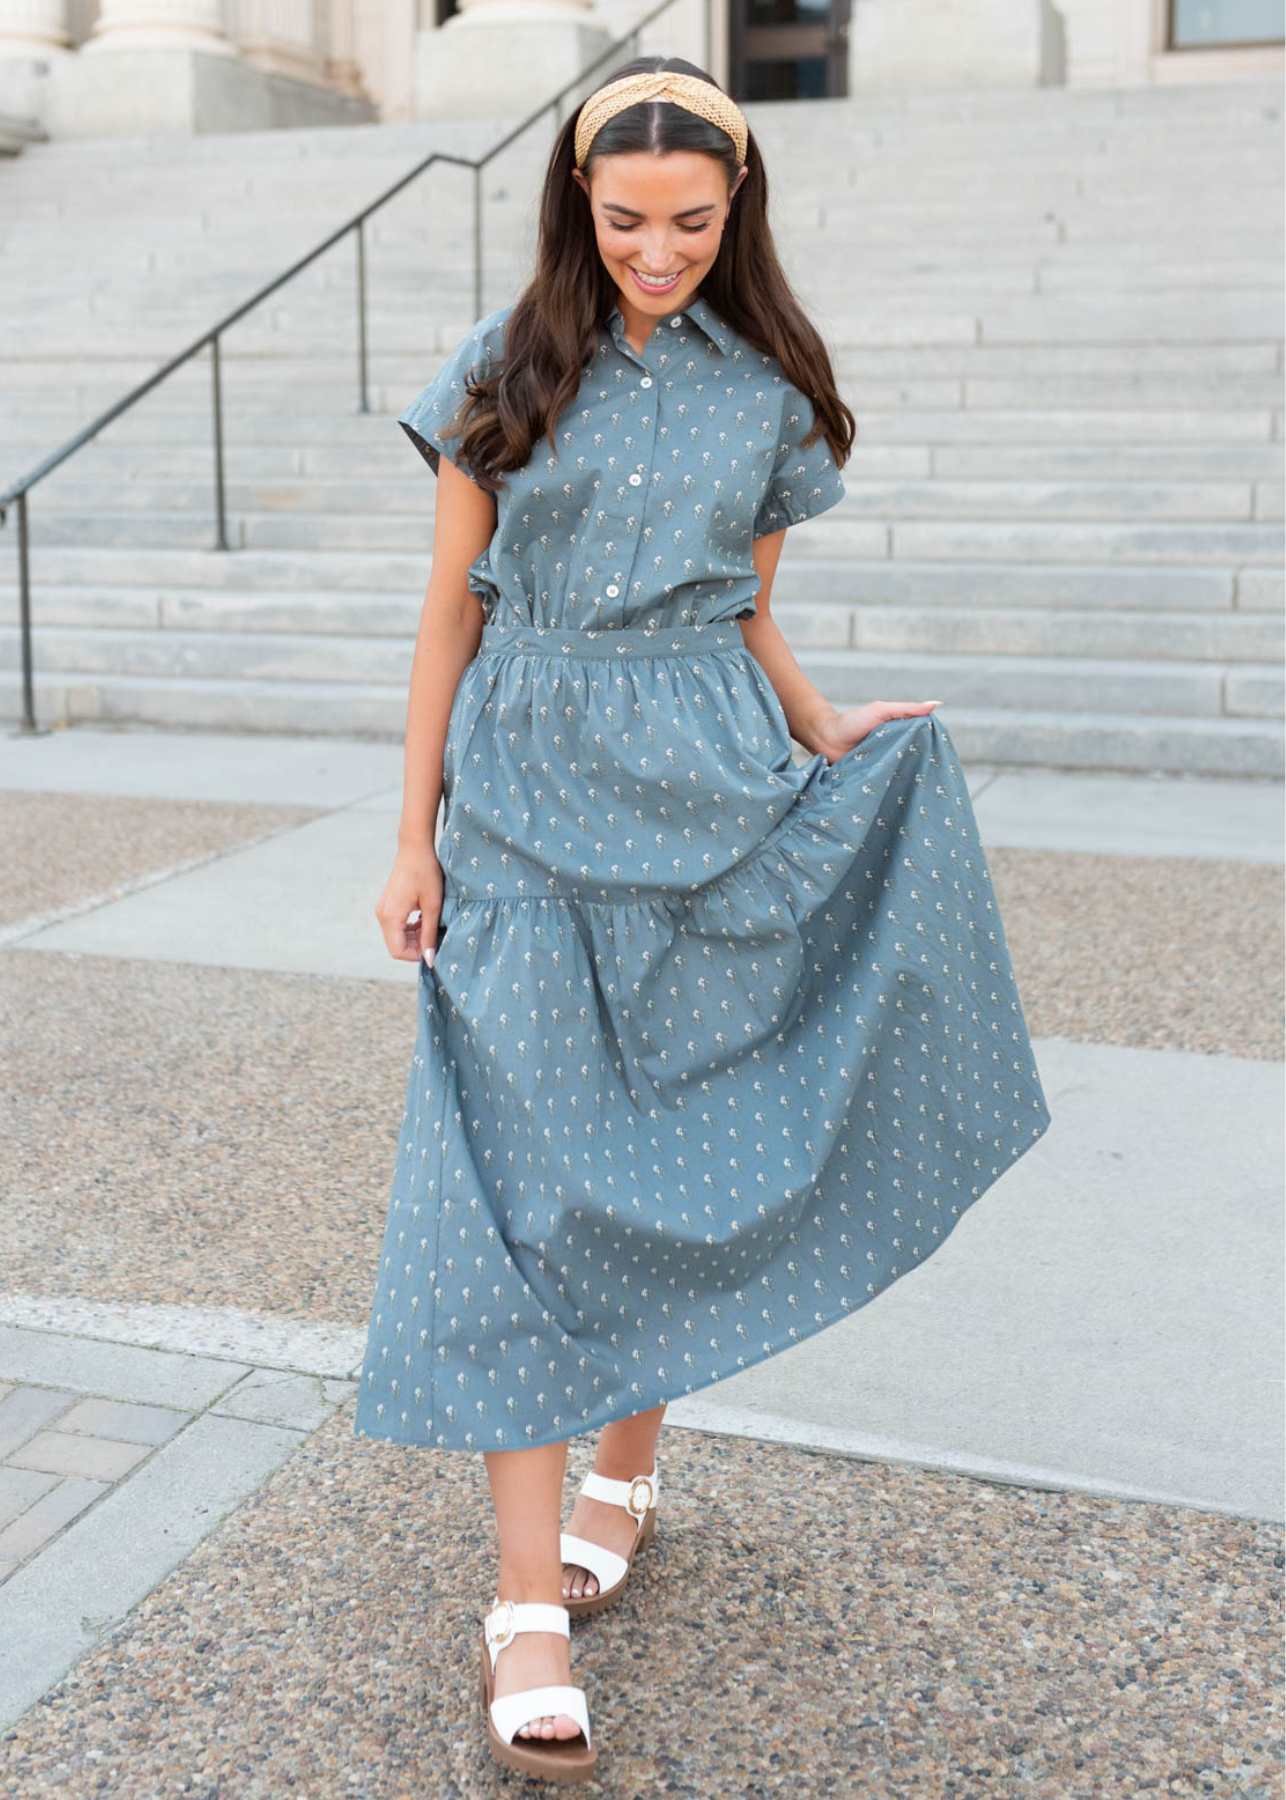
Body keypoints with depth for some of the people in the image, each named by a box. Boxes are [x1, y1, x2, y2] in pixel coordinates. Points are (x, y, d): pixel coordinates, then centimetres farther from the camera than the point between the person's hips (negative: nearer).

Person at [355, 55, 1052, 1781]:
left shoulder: (770, 392, 8)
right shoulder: (505, 368, 4)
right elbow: (451, 611, 5)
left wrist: (829, 737, -3)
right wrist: (415, 838, 3)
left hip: (711, 810, 2)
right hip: (525, 810, -1)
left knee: (683, 1153, 7)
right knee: (528, 1175, -7)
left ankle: (629, 1467, 31)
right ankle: (527, 1607, -3)